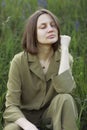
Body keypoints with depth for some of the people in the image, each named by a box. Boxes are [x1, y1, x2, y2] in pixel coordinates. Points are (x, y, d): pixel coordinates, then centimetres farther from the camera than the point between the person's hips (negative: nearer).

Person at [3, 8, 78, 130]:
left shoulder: (64, 58, -10)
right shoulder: (19, 61, -16)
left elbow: (65, 89, -31)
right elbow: (11, 106, -20)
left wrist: (64, 49, -26)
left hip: (51, 114, 3)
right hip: (25, 116, -3)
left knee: (65, 99, -32)